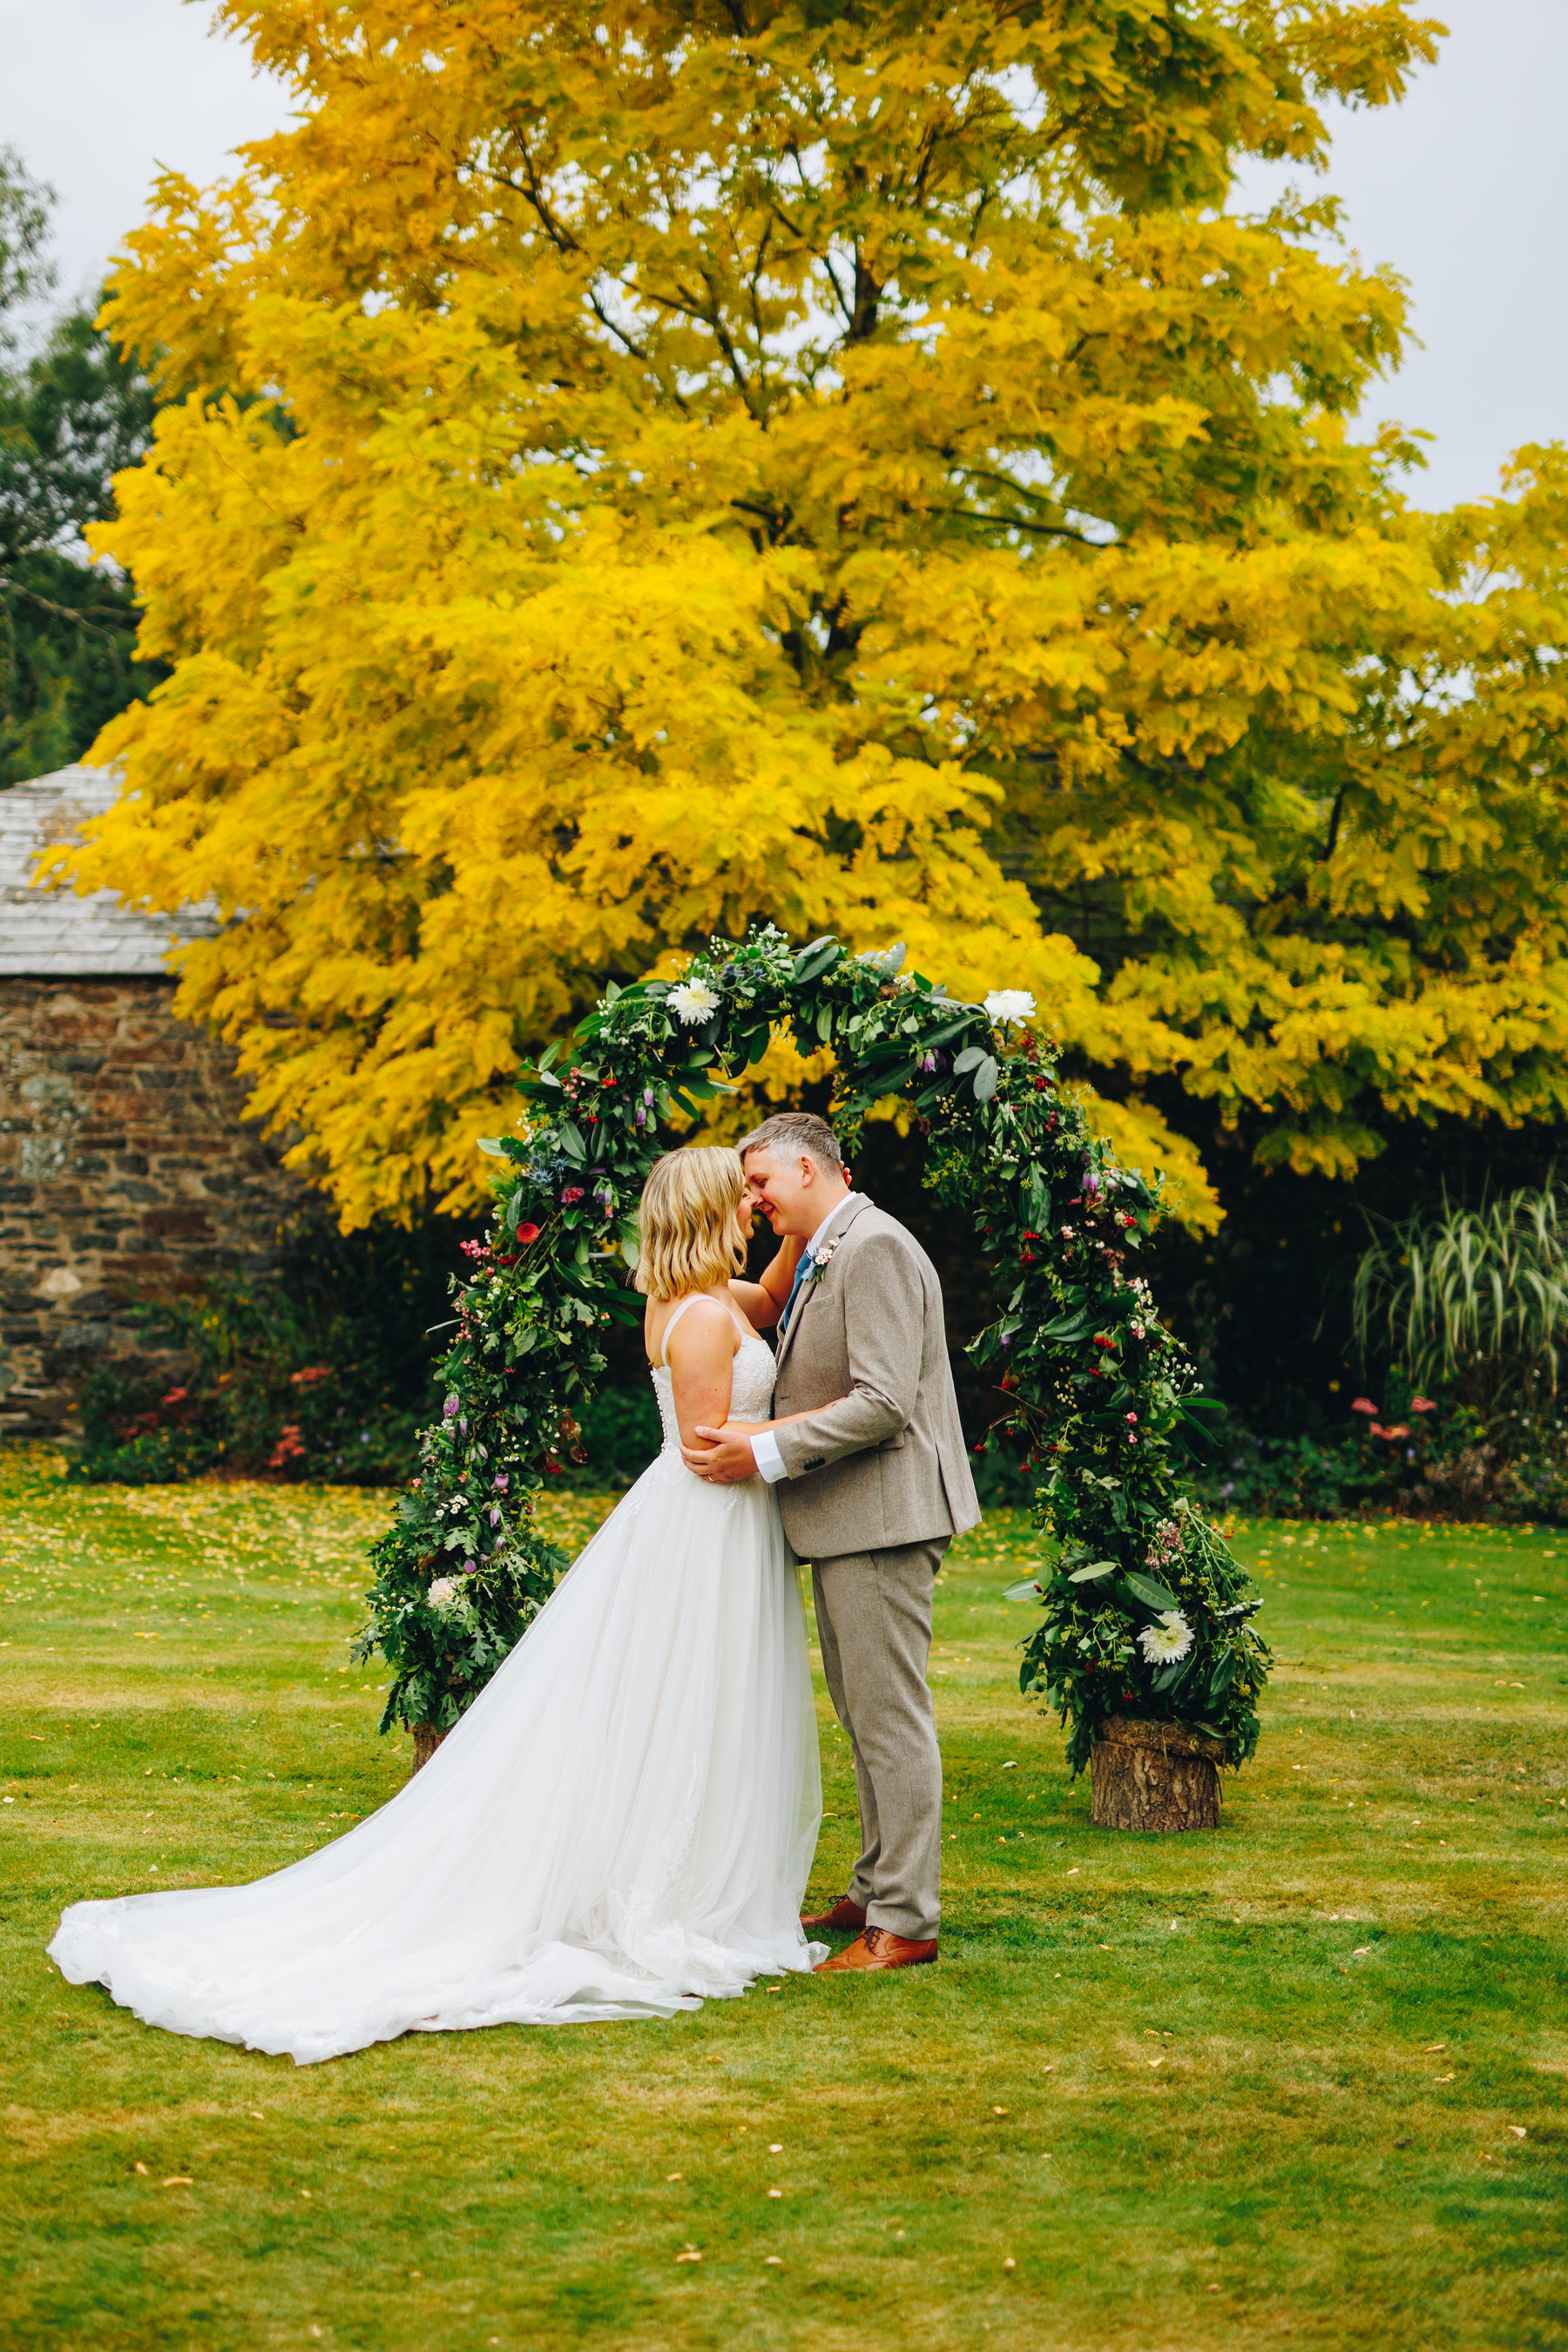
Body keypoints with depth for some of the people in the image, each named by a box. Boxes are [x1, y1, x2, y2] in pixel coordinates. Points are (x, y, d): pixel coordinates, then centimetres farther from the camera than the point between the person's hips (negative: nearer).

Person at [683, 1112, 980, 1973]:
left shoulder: (874, 1248, -16)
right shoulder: (819, 1259, 17)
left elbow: (883, 1403, -23)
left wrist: (766, 1454, -21)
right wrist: (752, 1434, 5)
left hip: (881, 1515, -11)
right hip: (841, 1518, 11)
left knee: (891, 1718, -7)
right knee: (862, 1717, 17)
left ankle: (905, 1923, -4)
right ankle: (874, 1892, 27)